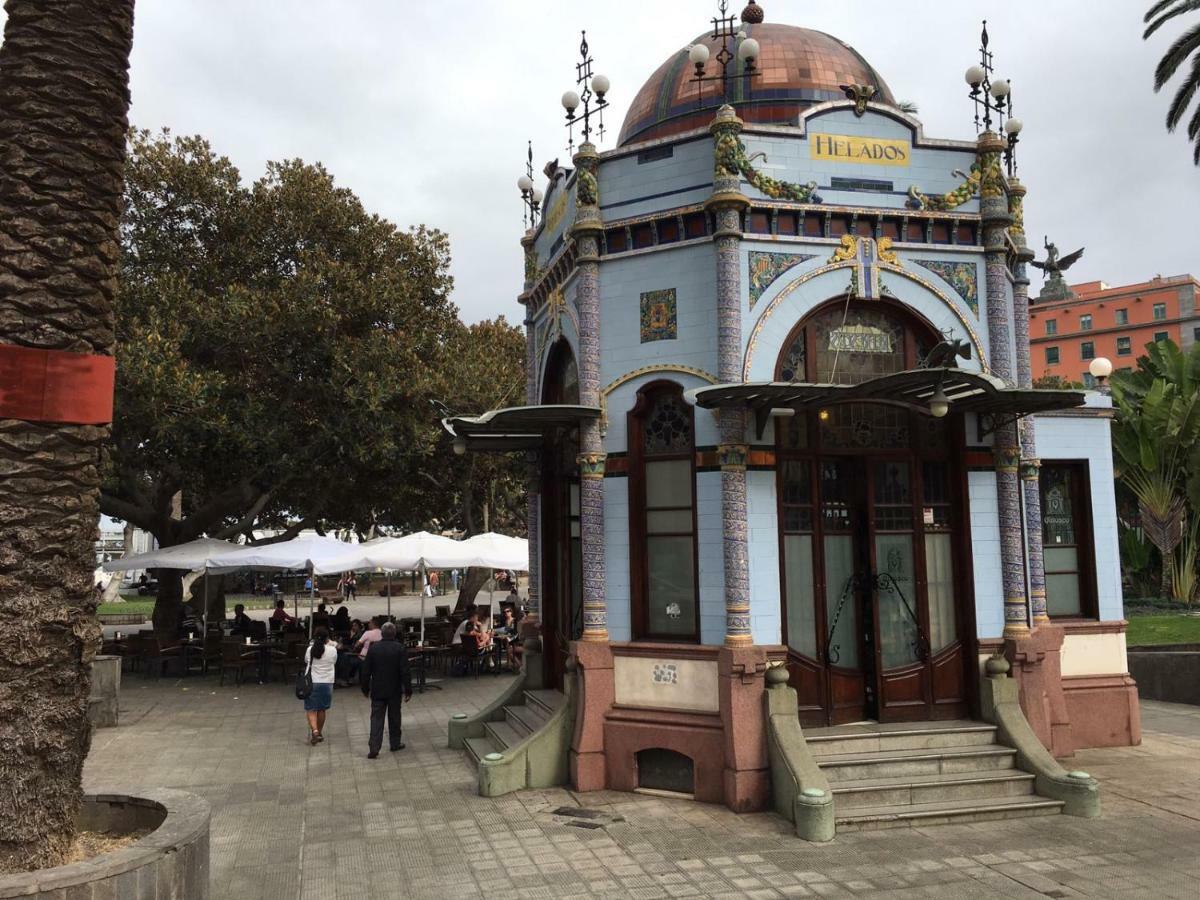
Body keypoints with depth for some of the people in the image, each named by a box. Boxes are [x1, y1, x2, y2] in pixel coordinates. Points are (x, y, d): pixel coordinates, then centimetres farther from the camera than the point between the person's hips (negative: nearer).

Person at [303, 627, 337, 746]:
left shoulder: (310, 649, -5)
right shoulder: (332, 651, -7)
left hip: (311, 683, -1)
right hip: (327, 683, 1)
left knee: (311, 709, 3)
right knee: (321, 709, 13)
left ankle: (314, 731, -18)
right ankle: (319, 733, 23)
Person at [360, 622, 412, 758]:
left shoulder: (373, 648, -4)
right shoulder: (400, 648, -10)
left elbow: (366, 670, -1)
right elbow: (405, 672, -11)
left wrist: (365, 689, 10)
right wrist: (408, 690, -4)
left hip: (377, 691, 1)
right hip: (395, 691, -1)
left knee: (376, 718, 2)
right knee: (394, 718, 14)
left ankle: (374, 748, -6)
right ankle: (395, 744, 24)